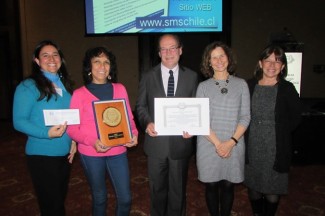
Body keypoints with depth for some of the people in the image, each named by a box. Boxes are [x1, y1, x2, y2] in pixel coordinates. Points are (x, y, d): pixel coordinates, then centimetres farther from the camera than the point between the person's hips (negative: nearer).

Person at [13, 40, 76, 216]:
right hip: (42, 155, -6)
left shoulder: (65, 85, 8)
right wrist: (47, 133, -28)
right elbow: (19, 121, -16)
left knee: (60, 199, 22)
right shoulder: (28, 86, -12)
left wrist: (73, 140, 1)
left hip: (64, 153, 6)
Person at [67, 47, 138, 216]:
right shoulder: (79, 94, -3)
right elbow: (72, 128, -4)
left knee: (125, 198, 5)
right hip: (91, 154, -2)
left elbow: (128, 118, 9)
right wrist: (92, 141, -20)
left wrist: (133, 134, -11)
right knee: (99, 198, 14)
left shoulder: (120, 89, 5)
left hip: (118, 152, 2)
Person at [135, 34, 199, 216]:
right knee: (157, 188, 17)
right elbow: (141, 105, 4)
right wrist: (147, 123, -14)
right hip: (156, 142, 1)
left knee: (178, 189, 15)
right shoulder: (148, 77, 2)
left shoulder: (192, 76, 2)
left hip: (181, 142, 0)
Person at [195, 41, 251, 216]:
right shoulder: (203, 86, 3)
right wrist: (217, 143, -12)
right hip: (209, 145, 0)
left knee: (228, 186, 10)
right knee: (211, 186, 9)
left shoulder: (241, 84, 5)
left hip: (234, 145, 1)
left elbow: (245, 117, 1)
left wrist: (231, 142, -10)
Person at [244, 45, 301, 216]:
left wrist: (280, 132, 1)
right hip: (252, 147, 2)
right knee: (253, 186, 15)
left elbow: (295, 117, 4)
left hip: (275, 149, -2)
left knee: (272, 189, 7)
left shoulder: (287, 89, -5)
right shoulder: (249, 86, 0)